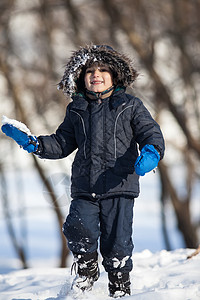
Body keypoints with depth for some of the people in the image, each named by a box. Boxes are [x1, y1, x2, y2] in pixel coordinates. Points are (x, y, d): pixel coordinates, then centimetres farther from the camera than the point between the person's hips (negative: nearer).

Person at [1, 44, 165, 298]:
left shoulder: (130, 106, 6)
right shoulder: (77, 111, 15)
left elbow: (152, 134, 3)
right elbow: (62, 143, 20)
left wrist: (150, 153, -20)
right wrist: (32, 143, 6)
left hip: (120, 185, -2)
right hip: (84, 188, 2)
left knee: (117, 239, -2)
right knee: (78, 229, -17)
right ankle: (87, 271, 11)